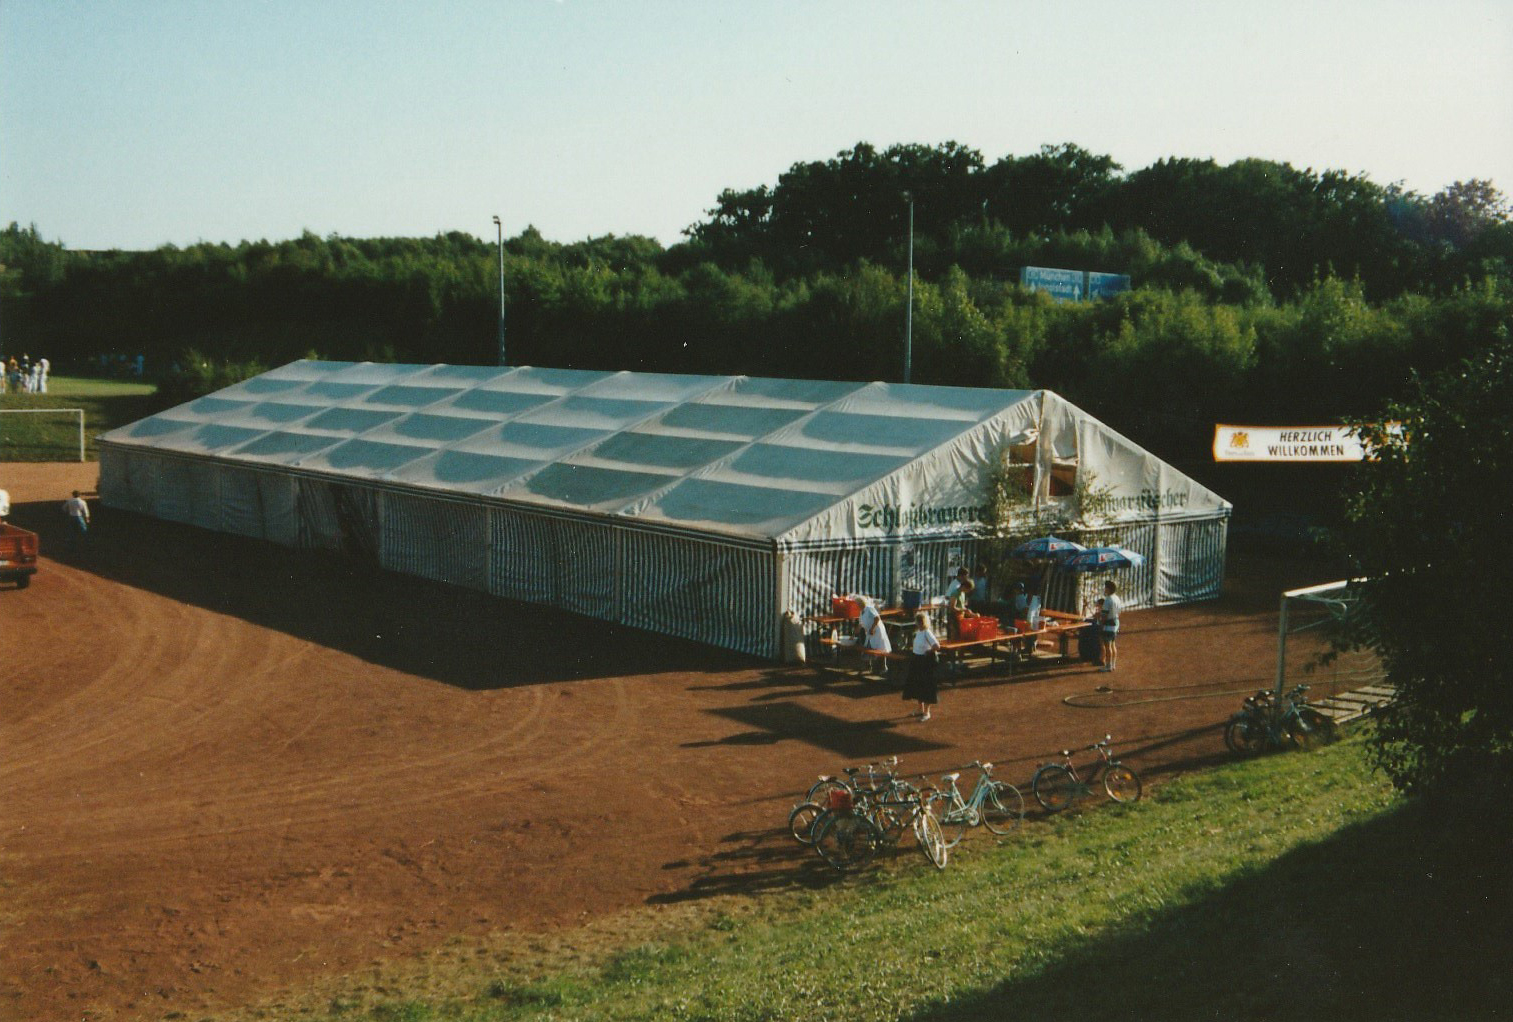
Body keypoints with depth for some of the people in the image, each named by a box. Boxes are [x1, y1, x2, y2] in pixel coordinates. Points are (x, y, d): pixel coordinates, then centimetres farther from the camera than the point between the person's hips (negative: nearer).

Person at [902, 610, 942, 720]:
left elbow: (937, 646, -30)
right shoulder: (918, 632, 6)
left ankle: (926, 713, 12)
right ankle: (921, 710, 31)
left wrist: (929, 652, -17)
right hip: (916, 661, 9)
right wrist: (913, 649, 9)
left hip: (926, 661, -9)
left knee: (926, 687, 1)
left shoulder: (927, 633, -21)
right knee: (916, 686, 16)